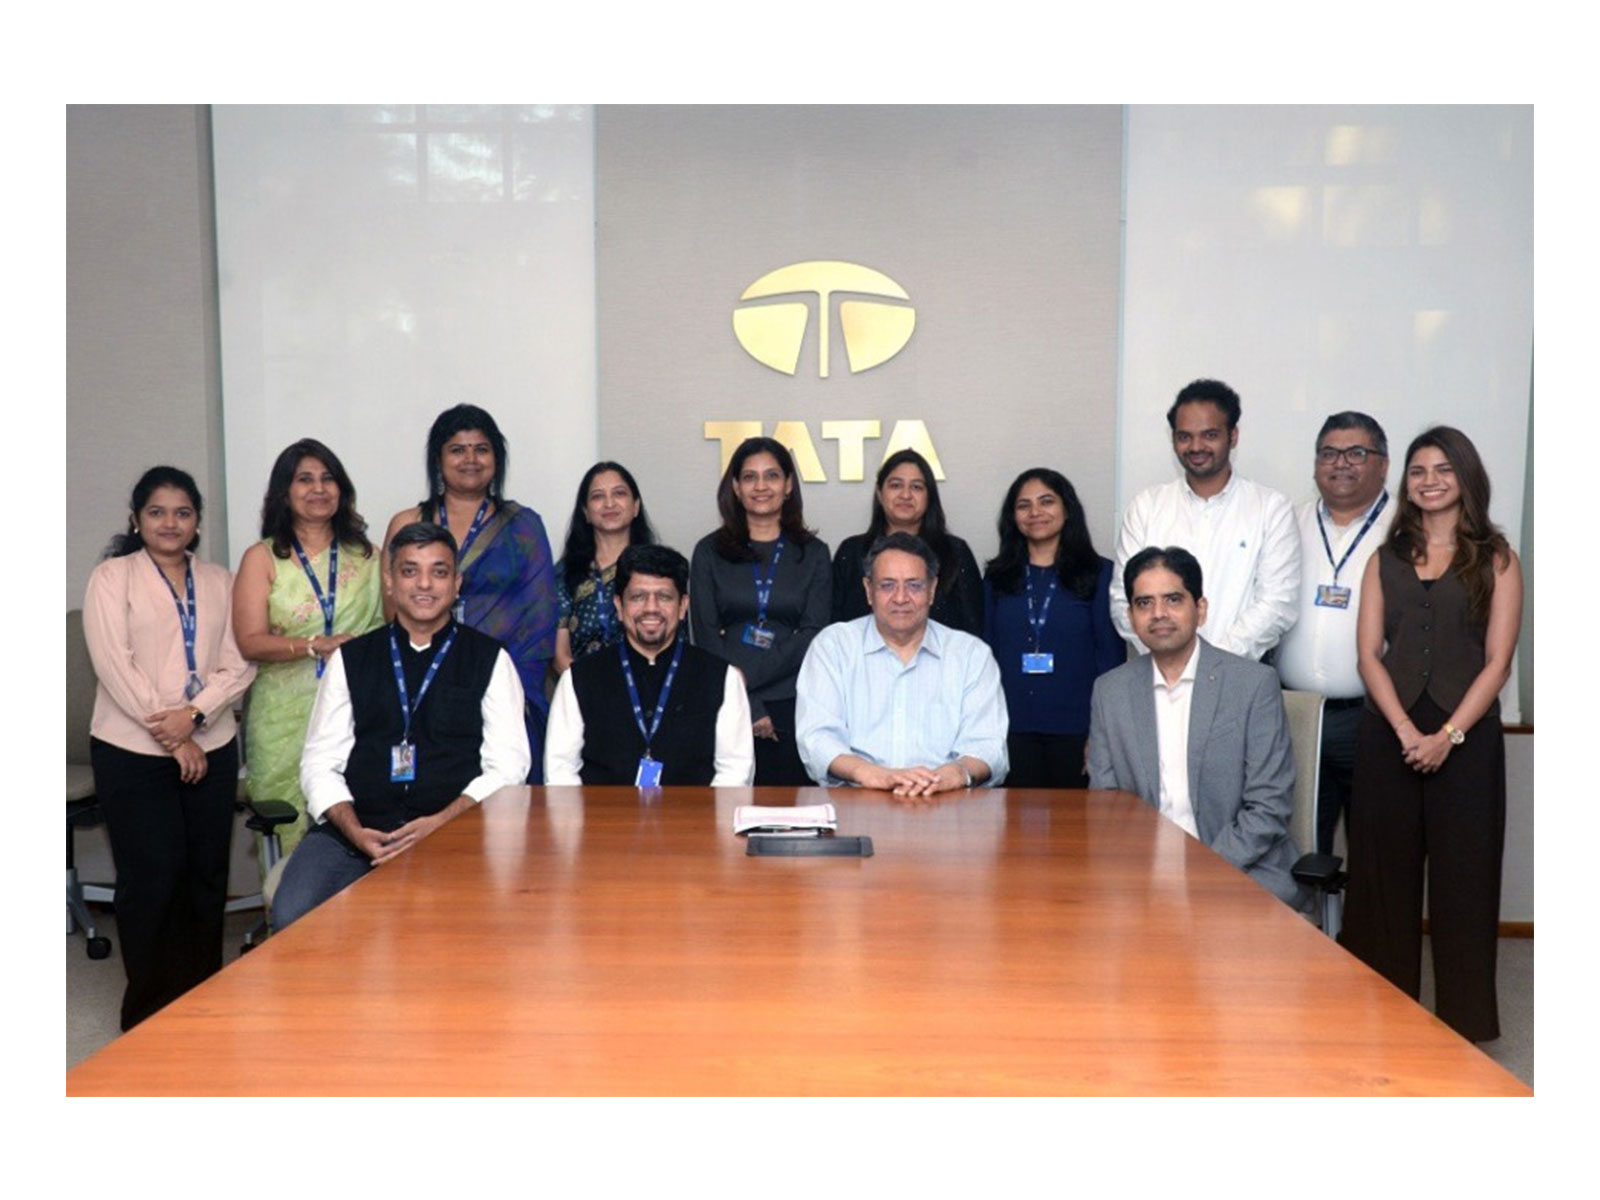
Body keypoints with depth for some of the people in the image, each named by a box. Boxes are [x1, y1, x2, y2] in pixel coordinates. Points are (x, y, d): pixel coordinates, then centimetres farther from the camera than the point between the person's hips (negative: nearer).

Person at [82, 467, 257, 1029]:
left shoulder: (220, 582, 12)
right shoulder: (112, 578, 1)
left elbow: (239, 665, 3)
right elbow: (114, 666, -9)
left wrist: (193, 714, -14)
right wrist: (172, 739, -12)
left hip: (211, 749, 4)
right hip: (133, 753, -3)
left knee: (208, 875, 6)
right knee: (153, 877, -2)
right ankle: (151, 1012, 12)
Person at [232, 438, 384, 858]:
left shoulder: (365, 555, 14)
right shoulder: (262, 559, 7)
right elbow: (250, 642, -3)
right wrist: (318, 646, -16)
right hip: (287, 717, -1)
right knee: (295, 831, -3)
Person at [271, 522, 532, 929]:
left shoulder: (490, 660, 11)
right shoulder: (351, 659, 16)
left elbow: (507, 768, 3)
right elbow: (320, 763, 10)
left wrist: (439, 824, -12)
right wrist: (356, 832, -8)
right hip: (353, 831, 3)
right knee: (292, 920, -24)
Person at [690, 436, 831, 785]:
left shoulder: (813, 553, 9)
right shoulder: (709, 551, 8)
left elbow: (813, 635, 0)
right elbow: (706, 636, 1)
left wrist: (747, 675, -11)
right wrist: (749, 707, -8)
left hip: (794, 704, 1)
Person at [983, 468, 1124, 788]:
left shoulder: (1099, 574, 4)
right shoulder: (997, 577, 11)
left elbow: (1111, 657, 1)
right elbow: (987, 653, 10)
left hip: (1075, 731, -1)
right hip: (1013, 730, 2)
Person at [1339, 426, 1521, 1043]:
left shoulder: (1496, 560, 5)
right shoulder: (1385, 560, 11)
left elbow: (1497, 662, -2)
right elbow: (1369, 654, 3)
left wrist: (1448, 735, -14)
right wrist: (1406, 731, -11)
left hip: (1466, 735, -2)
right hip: (1388, 734, 2)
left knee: (1463, 876, 3)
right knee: (1384, 872, 5)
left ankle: (1463, 1019, 15)